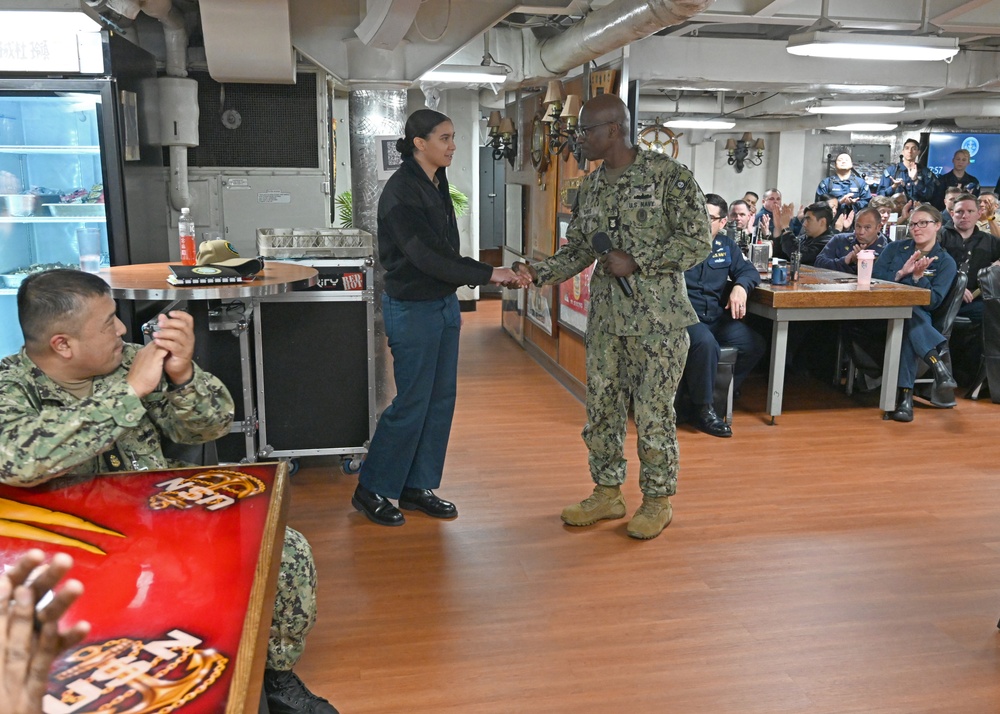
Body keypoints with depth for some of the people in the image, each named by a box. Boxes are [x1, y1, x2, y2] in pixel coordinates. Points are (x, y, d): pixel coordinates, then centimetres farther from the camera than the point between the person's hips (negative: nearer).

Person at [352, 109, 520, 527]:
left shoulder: (437, 185, 10)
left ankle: (417, 487, 23)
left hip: (443, 305, 9)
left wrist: (453, 301, 15)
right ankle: (371, 490, 15)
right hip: (412, 308, -9)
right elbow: (427, 256, -23)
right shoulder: (400, 192, -17)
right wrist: (488, 274, -21)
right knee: (412, 402, -2)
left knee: (441, 399, 10)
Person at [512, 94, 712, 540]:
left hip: (658, 318, -6)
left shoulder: (669, 175, -9)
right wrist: (540, 274, -3)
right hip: (606, 317, 6)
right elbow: (578, 250, 14)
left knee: (653, 412, 2)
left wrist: (635, 263, -17)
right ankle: (607, 493, 27)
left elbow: (698, 242, -11)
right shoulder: (590, 187, 11)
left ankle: (658, 501, 19)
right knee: (601, 408, 11)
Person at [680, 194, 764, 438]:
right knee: (705, 342, -35)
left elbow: (748, 270, 10)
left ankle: (718, 393, 2)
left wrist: (741, 286, -12)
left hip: (717, 317, 6)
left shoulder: (726, 245, 16)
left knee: (754, 344, -12)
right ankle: (703, 410, -20)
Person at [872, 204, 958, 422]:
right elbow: (873, 277, 0)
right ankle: (937, 363, -48)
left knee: (908, 328, -39)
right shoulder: (896, 248, 12)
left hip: (918, 318, -1)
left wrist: (918, 277, -19)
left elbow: (933, 302, -6)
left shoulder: (946, 262, 6)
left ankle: (905, 395, -46)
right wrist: (901, 273, -14)